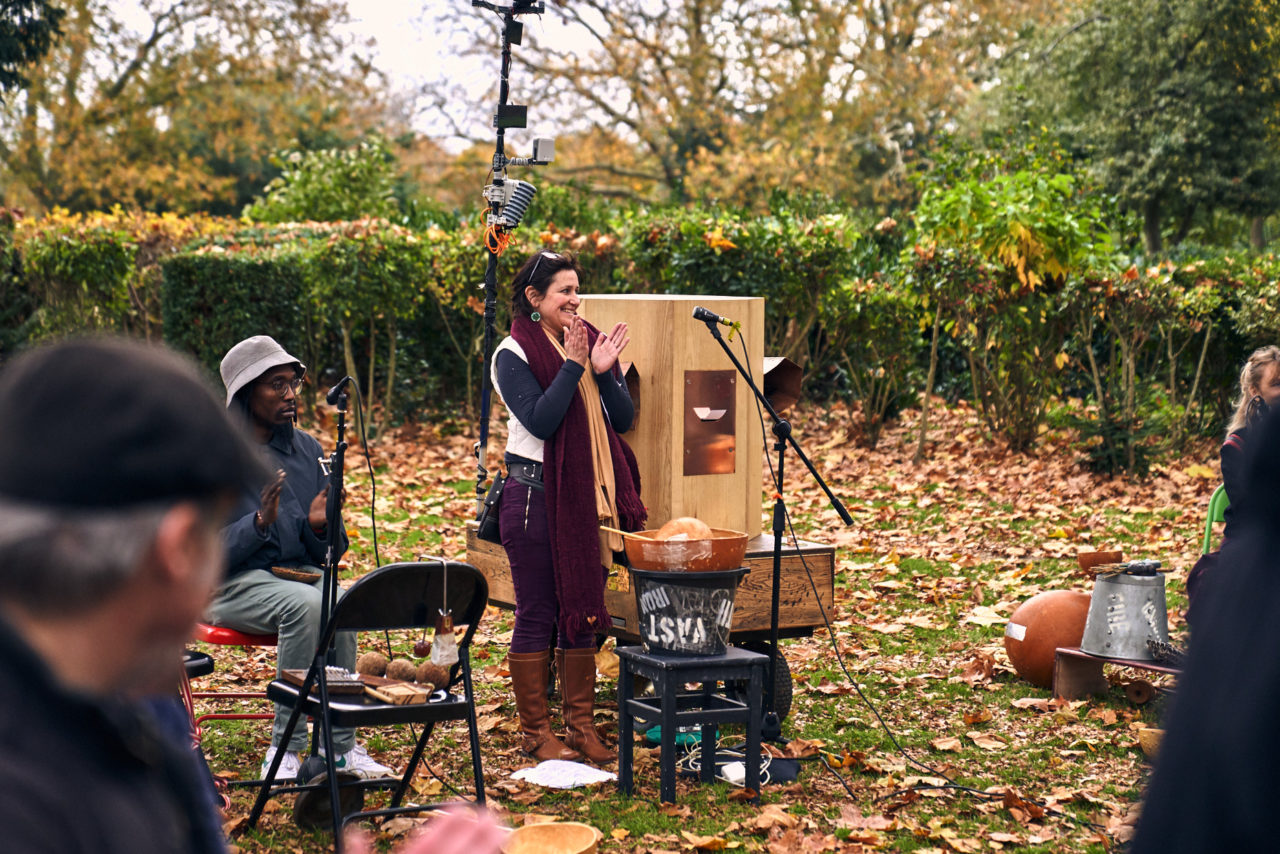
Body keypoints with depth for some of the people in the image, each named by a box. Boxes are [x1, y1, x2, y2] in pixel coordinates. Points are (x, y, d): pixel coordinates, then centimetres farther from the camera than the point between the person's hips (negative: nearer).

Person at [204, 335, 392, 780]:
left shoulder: (307, 450, 10)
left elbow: (330, 551, 12)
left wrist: (319, 527, -11)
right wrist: (260, 522, -26)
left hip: (299, 572, 4)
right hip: (231, 584, -4)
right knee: (306, 604, -35)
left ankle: (342, 746, -23)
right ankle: (285, 747, -28)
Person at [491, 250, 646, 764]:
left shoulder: (590, 341, 10)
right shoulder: (514, 354, -6)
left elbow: (623, 420, 4)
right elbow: (540, 420, -18)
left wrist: (604, 372, -11)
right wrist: (573, 366, -20)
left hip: (587, 497, 6)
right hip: (535, 495, -6)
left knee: (583, 612, 9)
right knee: (537, 616, 0)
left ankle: (581, 726, 18)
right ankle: (534, 731, 10)